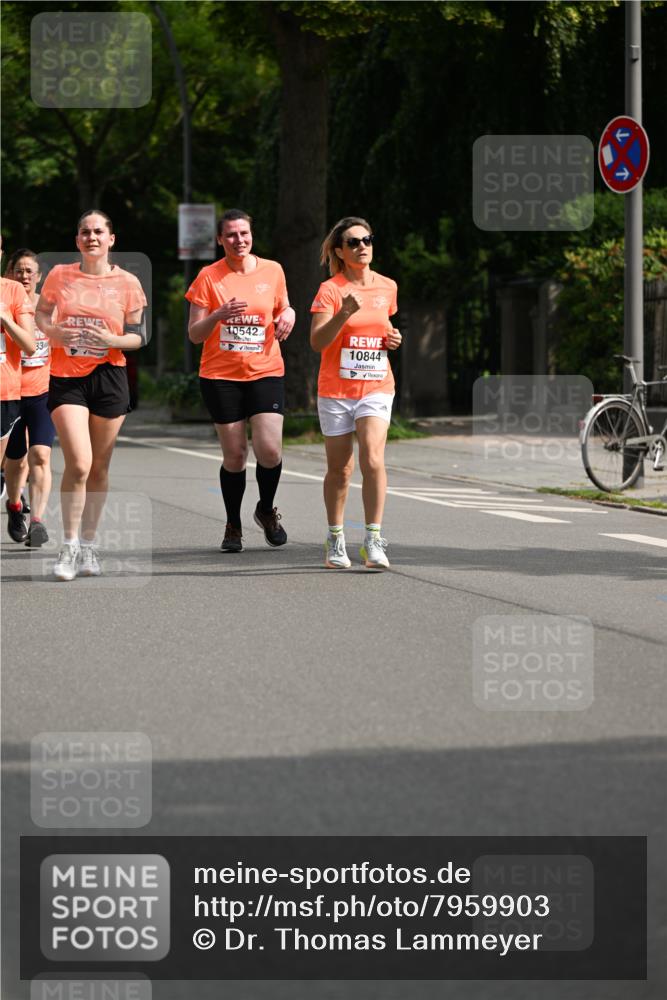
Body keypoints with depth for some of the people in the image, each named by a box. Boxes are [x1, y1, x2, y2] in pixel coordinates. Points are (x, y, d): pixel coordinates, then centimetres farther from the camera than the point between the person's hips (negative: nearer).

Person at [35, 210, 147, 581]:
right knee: (78, 464, -14)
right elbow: (41, 313, 15)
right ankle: (69, 547, -2)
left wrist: (112, 340, -16)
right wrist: (52, 331, -7)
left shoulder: (127, 283, 1)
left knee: (99, 467, 7)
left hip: (108, 378, 1)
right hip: (66, 376, -1)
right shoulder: (59, 276, 3)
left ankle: (89, 546, 19)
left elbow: (139, 336, 4)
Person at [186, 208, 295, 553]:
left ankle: (266, 510, 16)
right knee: (234, 455, 1)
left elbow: (283, 308, 21)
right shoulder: (208, 277, -2)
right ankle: (233, 526, 20)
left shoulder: (272, 271, 4)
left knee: (270, 450, -12)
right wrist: (218, 315, -21)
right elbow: (194, 334, -2)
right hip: (220, 376, -1)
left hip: (265, 372, 1)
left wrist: (287, 315, -3)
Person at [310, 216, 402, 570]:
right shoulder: (330, 290, -6)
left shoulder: (387, 288, 7)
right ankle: (335, 540, 23)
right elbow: (317, 341, -17)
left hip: (376, 388, 2)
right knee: (339, 468, 6)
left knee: (372, 458, -17)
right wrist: (344, 313, -30)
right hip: (335, 391, -2)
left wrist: (392, 339, 4)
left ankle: (373, 540, -13)